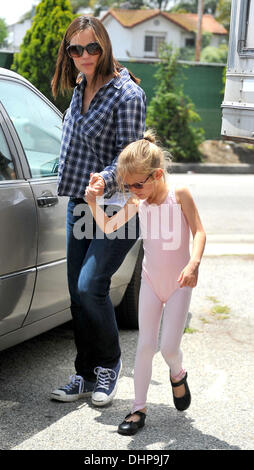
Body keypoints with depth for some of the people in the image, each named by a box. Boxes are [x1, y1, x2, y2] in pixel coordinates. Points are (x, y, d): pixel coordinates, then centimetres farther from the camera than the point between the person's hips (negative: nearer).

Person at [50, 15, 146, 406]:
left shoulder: (127, 94, -15)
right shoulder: (80, 89, 9)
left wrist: (105, 178, -34)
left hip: (116, 206, -8)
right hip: (80, 205, 8)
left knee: (91, 286, -14)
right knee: (78, 291, 7)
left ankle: (110, 363, 9)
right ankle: (87, 374, 19)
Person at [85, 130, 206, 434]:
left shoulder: (179, 195, -14)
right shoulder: (138, 202, -2)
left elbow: (199, 232, -14)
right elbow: (108, 227, 6)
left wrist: (193, 264, -29)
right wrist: (93, 203, -10)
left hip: (179, 284, -3)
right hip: (150, 282, 3)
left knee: (169, 348, -5)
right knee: (145, 345, 0)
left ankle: (177, 375, 30)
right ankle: (139, 408, 9)